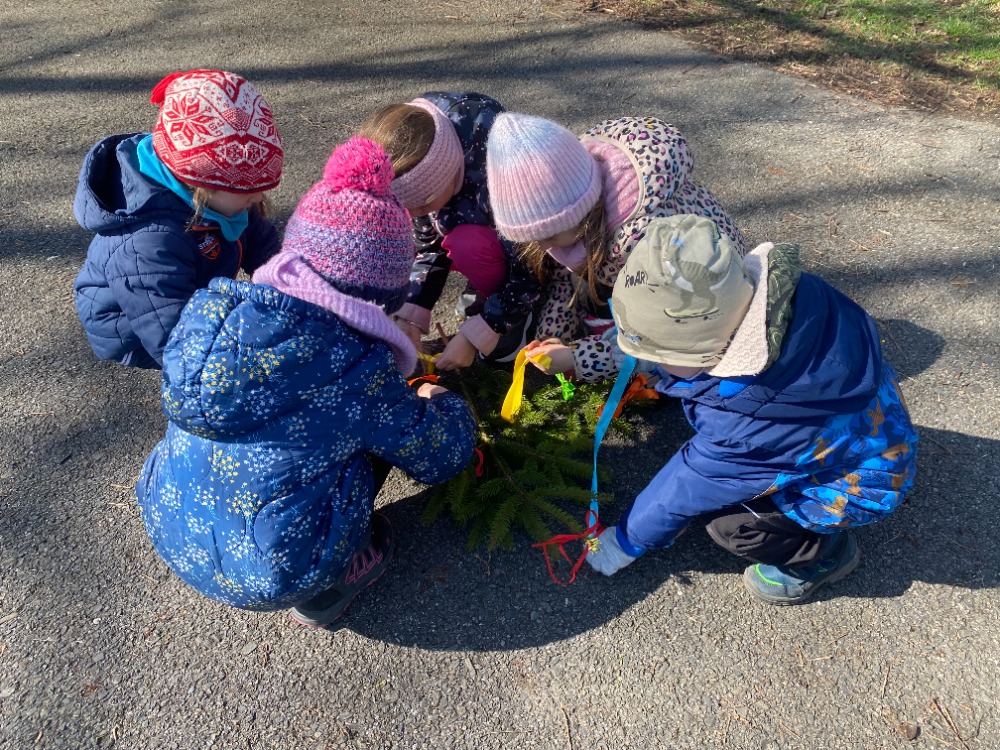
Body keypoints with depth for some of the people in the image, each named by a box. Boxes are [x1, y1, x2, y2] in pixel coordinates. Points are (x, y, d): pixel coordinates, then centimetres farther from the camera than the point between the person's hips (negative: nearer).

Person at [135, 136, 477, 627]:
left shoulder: (213, 309, -8)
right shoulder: (355, 366, -23)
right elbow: (445, 457, -9)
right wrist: (443, 403, 13)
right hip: (268, 578, -5)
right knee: (393, 422, 3)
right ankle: (328, 586, 9)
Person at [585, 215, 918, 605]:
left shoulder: (753, 420, -40)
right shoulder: (755, 284, -25)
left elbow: (690, 487, -22)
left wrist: (627, 540, -6)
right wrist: (647, 346, -12)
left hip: (855, 483, -7)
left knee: (724, 520, -18)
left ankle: (824, 552, 9)